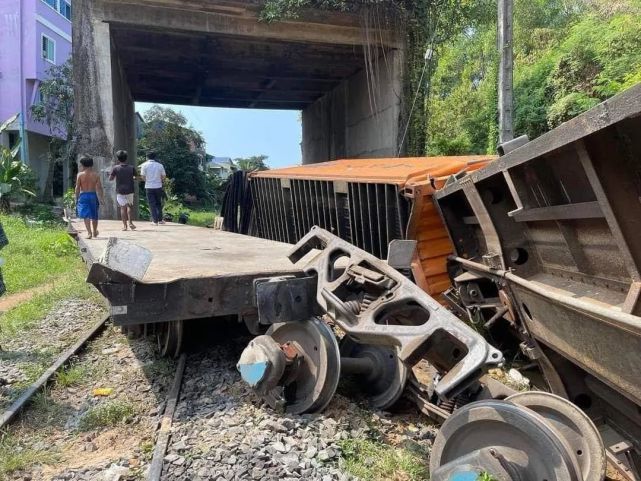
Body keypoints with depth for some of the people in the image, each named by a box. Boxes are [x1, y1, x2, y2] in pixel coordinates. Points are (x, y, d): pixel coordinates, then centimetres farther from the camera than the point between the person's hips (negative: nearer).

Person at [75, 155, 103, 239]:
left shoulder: (80, 174, -4)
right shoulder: (96, 174, 0)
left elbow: (77, 188, -3)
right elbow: (99, 187, -2)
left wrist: (76, 198, 6)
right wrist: (101, 198, 4)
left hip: (83, 195, -2)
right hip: (93, 195, 2)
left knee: (86, 215, -1)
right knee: (94, 215, 15)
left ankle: (89, 233, -12)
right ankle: (94, 232, 29)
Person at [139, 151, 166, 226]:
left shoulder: (144, 165, -4)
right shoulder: (160, 165, 2)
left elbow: (143, 176, -4)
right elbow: (163, 176, 3)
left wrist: (147, 181, 15)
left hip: (149, 187, -2)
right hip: (158, 186, 2)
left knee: (152, 204, 4)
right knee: (159, 203, 15)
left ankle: (155, 221, 2)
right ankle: (160, 220, 16)